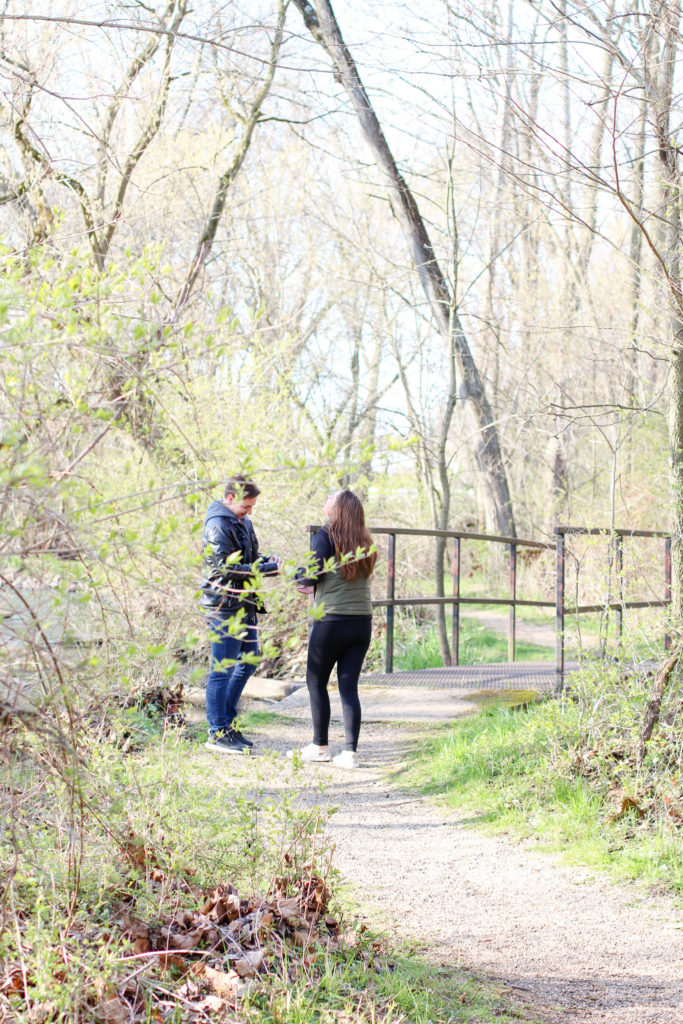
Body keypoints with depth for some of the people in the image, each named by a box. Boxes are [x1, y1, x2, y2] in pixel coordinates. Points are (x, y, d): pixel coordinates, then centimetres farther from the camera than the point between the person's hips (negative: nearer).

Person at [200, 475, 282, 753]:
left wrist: (267, 560, 3)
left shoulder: (243, 522, 15)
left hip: (245, 605, 10)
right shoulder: (218, 527, -15)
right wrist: (268, 569, -21)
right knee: (222, 668, -4)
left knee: (248, 661, 17)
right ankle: (218, 733, 2)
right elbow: (227, 570, -21)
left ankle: (227, 720, 27)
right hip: (225, 607, -10)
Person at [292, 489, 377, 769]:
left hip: (332, 620, -5)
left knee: (316, 682, 11)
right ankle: (350, 752, 2)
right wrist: (315, 586, 20)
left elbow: (312, 572, -12)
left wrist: (301, 576, 10)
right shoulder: (365, 541, 10)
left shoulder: (328, 534, -8)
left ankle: (320, 747, 17)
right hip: (362, 621, 5)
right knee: (349, 686, 7)